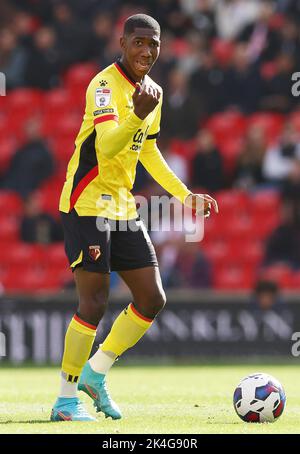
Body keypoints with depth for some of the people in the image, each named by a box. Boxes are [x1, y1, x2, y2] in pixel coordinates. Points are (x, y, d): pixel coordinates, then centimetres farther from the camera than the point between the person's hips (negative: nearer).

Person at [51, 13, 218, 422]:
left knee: (152, 299, 5)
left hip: (123, 207, 8)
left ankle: (95, 373, 19)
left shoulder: (150, 90, 11)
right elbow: (106, 147, -31)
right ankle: (66, 400, 0)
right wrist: (137, 114, -48)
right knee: (94, 303, -10)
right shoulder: (105, 86, -16)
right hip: (87, 204, -8)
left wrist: (185, 195, 21)